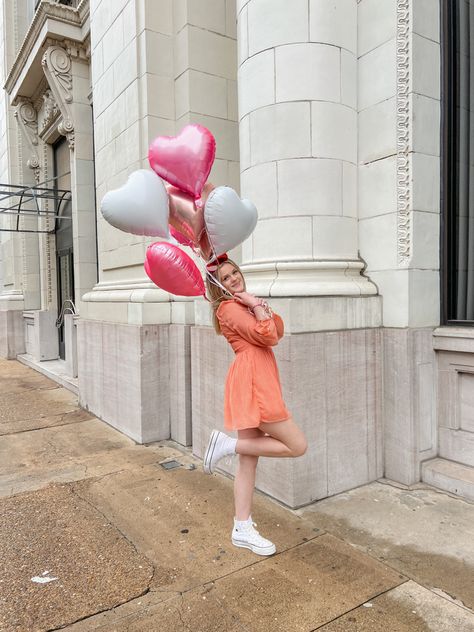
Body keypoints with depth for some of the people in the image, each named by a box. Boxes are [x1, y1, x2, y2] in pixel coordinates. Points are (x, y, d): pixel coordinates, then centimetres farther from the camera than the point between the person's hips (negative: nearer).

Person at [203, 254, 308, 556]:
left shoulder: (245, 303, 23)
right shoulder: (229, 308, -7)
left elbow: (278, 331, 12)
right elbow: (267, 337, -13)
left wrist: (260, 305, -1)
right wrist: (258, 306, -7)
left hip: (258, 382, 9)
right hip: (251, 381, -9)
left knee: (249, 458, 11)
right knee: (298, 446, -5)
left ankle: (242, 528, 19)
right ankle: (228, 444, -3)